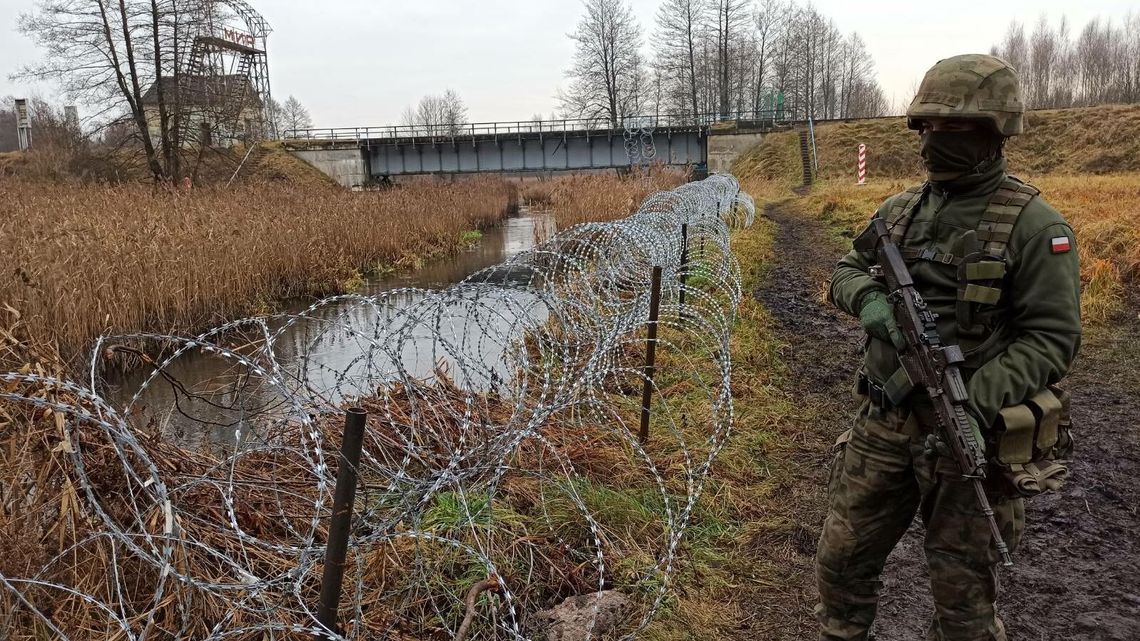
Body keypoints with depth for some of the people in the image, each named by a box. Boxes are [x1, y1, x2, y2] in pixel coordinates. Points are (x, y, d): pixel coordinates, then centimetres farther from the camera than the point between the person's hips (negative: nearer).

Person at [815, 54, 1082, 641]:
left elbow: (1052, 338, -13)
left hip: (972, 435, -5)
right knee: (841, 562, 15)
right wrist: (871, 301, -11)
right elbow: (845, 274, 13)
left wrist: (972, 403, -26)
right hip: (884, 424, 5)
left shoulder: (1034, 226, -11)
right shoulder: (898, 210, 7)